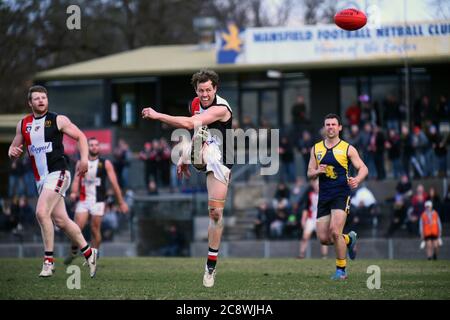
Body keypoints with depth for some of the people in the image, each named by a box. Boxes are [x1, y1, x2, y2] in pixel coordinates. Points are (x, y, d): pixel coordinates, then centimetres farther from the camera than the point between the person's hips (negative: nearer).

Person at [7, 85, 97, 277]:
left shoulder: (58, 120, -3)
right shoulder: (23, 124, 11)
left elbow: (80, 137, 1)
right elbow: (15, 147, 19)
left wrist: (84, 158, -14)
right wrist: (12, 152, -6)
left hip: (57, 173, -6)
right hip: (40, 178, 6)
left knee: (42, 212, -21)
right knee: (61, 220, 7)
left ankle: (48, 260, -14)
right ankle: (88, 252, 23)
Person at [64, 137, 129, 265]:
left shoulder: (105, 164, 2)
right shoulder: (80, 163, 9)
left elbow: (114, 183, 2)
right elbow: (76, 181, 8)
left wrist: (121, 202, 0)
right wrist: (73, 193, -14)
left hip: (98, 201, -1)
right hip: (83, 200, 2)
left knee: (95, 230, -2)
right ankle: (73, 252, 13)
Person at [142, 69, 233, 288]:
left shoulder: (221, 108, -22)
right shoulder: (196, 104, 2)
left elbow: (189, 124, -33)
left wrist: (156, 115, -29)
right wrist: (184, 157, 19)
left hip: (220, 162, -5)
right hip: (201, 156, 5)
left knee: (216, 212, -5)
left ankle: (211, 265, 4)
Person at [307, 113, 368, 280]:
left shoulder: (347, 148, 0)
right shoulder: (316, 149, 11)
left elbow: (363, 168, -1)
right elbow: (309, 173, 14)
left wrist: (357, 180, -22)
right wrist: (317, 172, -10)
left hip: (341, 195, -4)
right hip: (324, 196, 4)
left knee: (335, 231, -19)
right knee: (323, 238, 0)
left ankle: (341, 270, -3)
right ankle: (349, 239, 31)